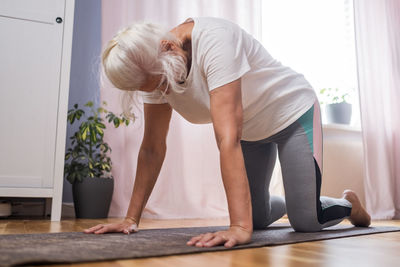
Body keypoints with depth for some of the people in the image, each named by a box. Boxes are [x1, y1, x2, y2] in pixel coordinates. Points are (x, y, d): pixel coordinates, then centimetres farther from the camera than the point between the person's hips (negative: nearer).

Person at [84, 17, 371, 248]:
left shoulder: (213, 40, -36)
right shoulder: (154, 68, -15)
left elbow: (227, 137, -44)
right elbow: (152, 148, -13)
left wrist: (240, 227, -45)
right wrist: (131, 218, -14)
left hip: (292, 111, -6)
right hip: (250, 129, 6)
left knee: (305, 222, -11)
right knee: (257, 218, 6)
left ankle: (349, 203, 23)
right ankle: (287, 203, 40)